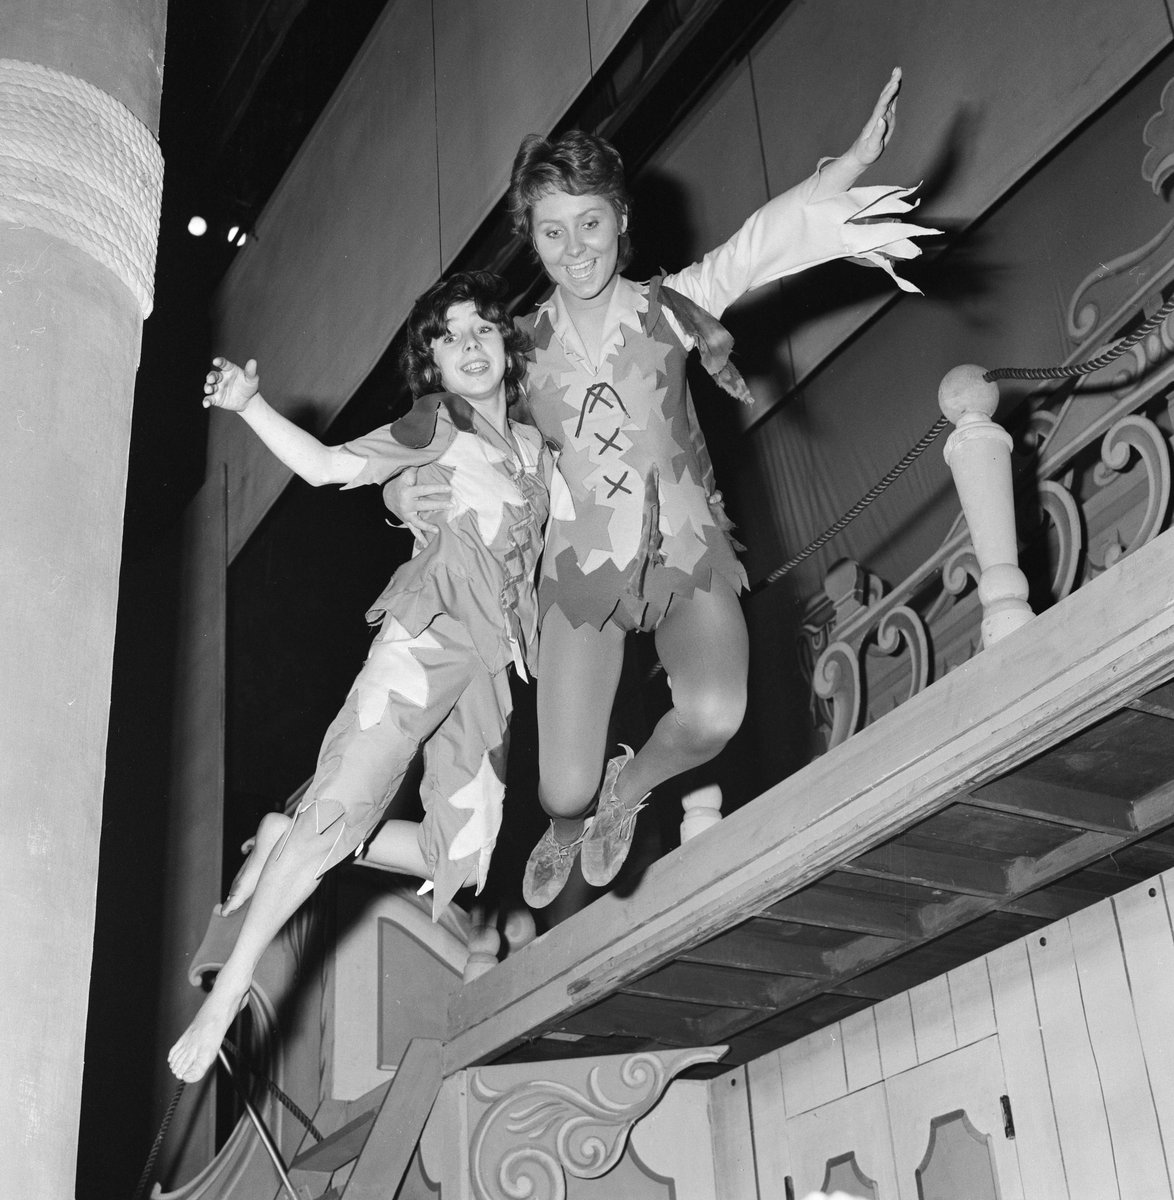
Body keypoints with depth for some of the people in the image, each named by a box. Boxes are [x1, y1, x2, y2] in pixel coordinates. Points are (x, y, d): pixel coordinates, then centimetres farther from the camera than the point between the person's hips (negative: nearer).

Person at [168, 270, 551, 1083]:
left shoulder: (537, 448, 21)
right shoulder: (440, 422, 6)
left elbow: (555, 551, 27)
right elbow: (328, 466, -3)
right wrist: (251, 406, -15)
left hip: (492, 663, 6)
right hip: (430, 629, -6)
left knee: (459, 856, -1)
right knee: (345, 805, -20)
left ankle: (289, 842, 14)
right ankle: (229, 989, -14)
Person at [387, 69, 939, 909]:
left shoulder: (667, 305, -1)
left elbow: (760, 242, -18)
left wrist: (856, 158, -35)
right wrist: (407, 493, -13)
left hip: (689, 552, 0)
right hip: (583, 566, 1)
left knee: (713, 716, -30)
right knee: (564, 793, -7)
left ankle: (632, 786, 8)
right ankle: (567, 827, 37)